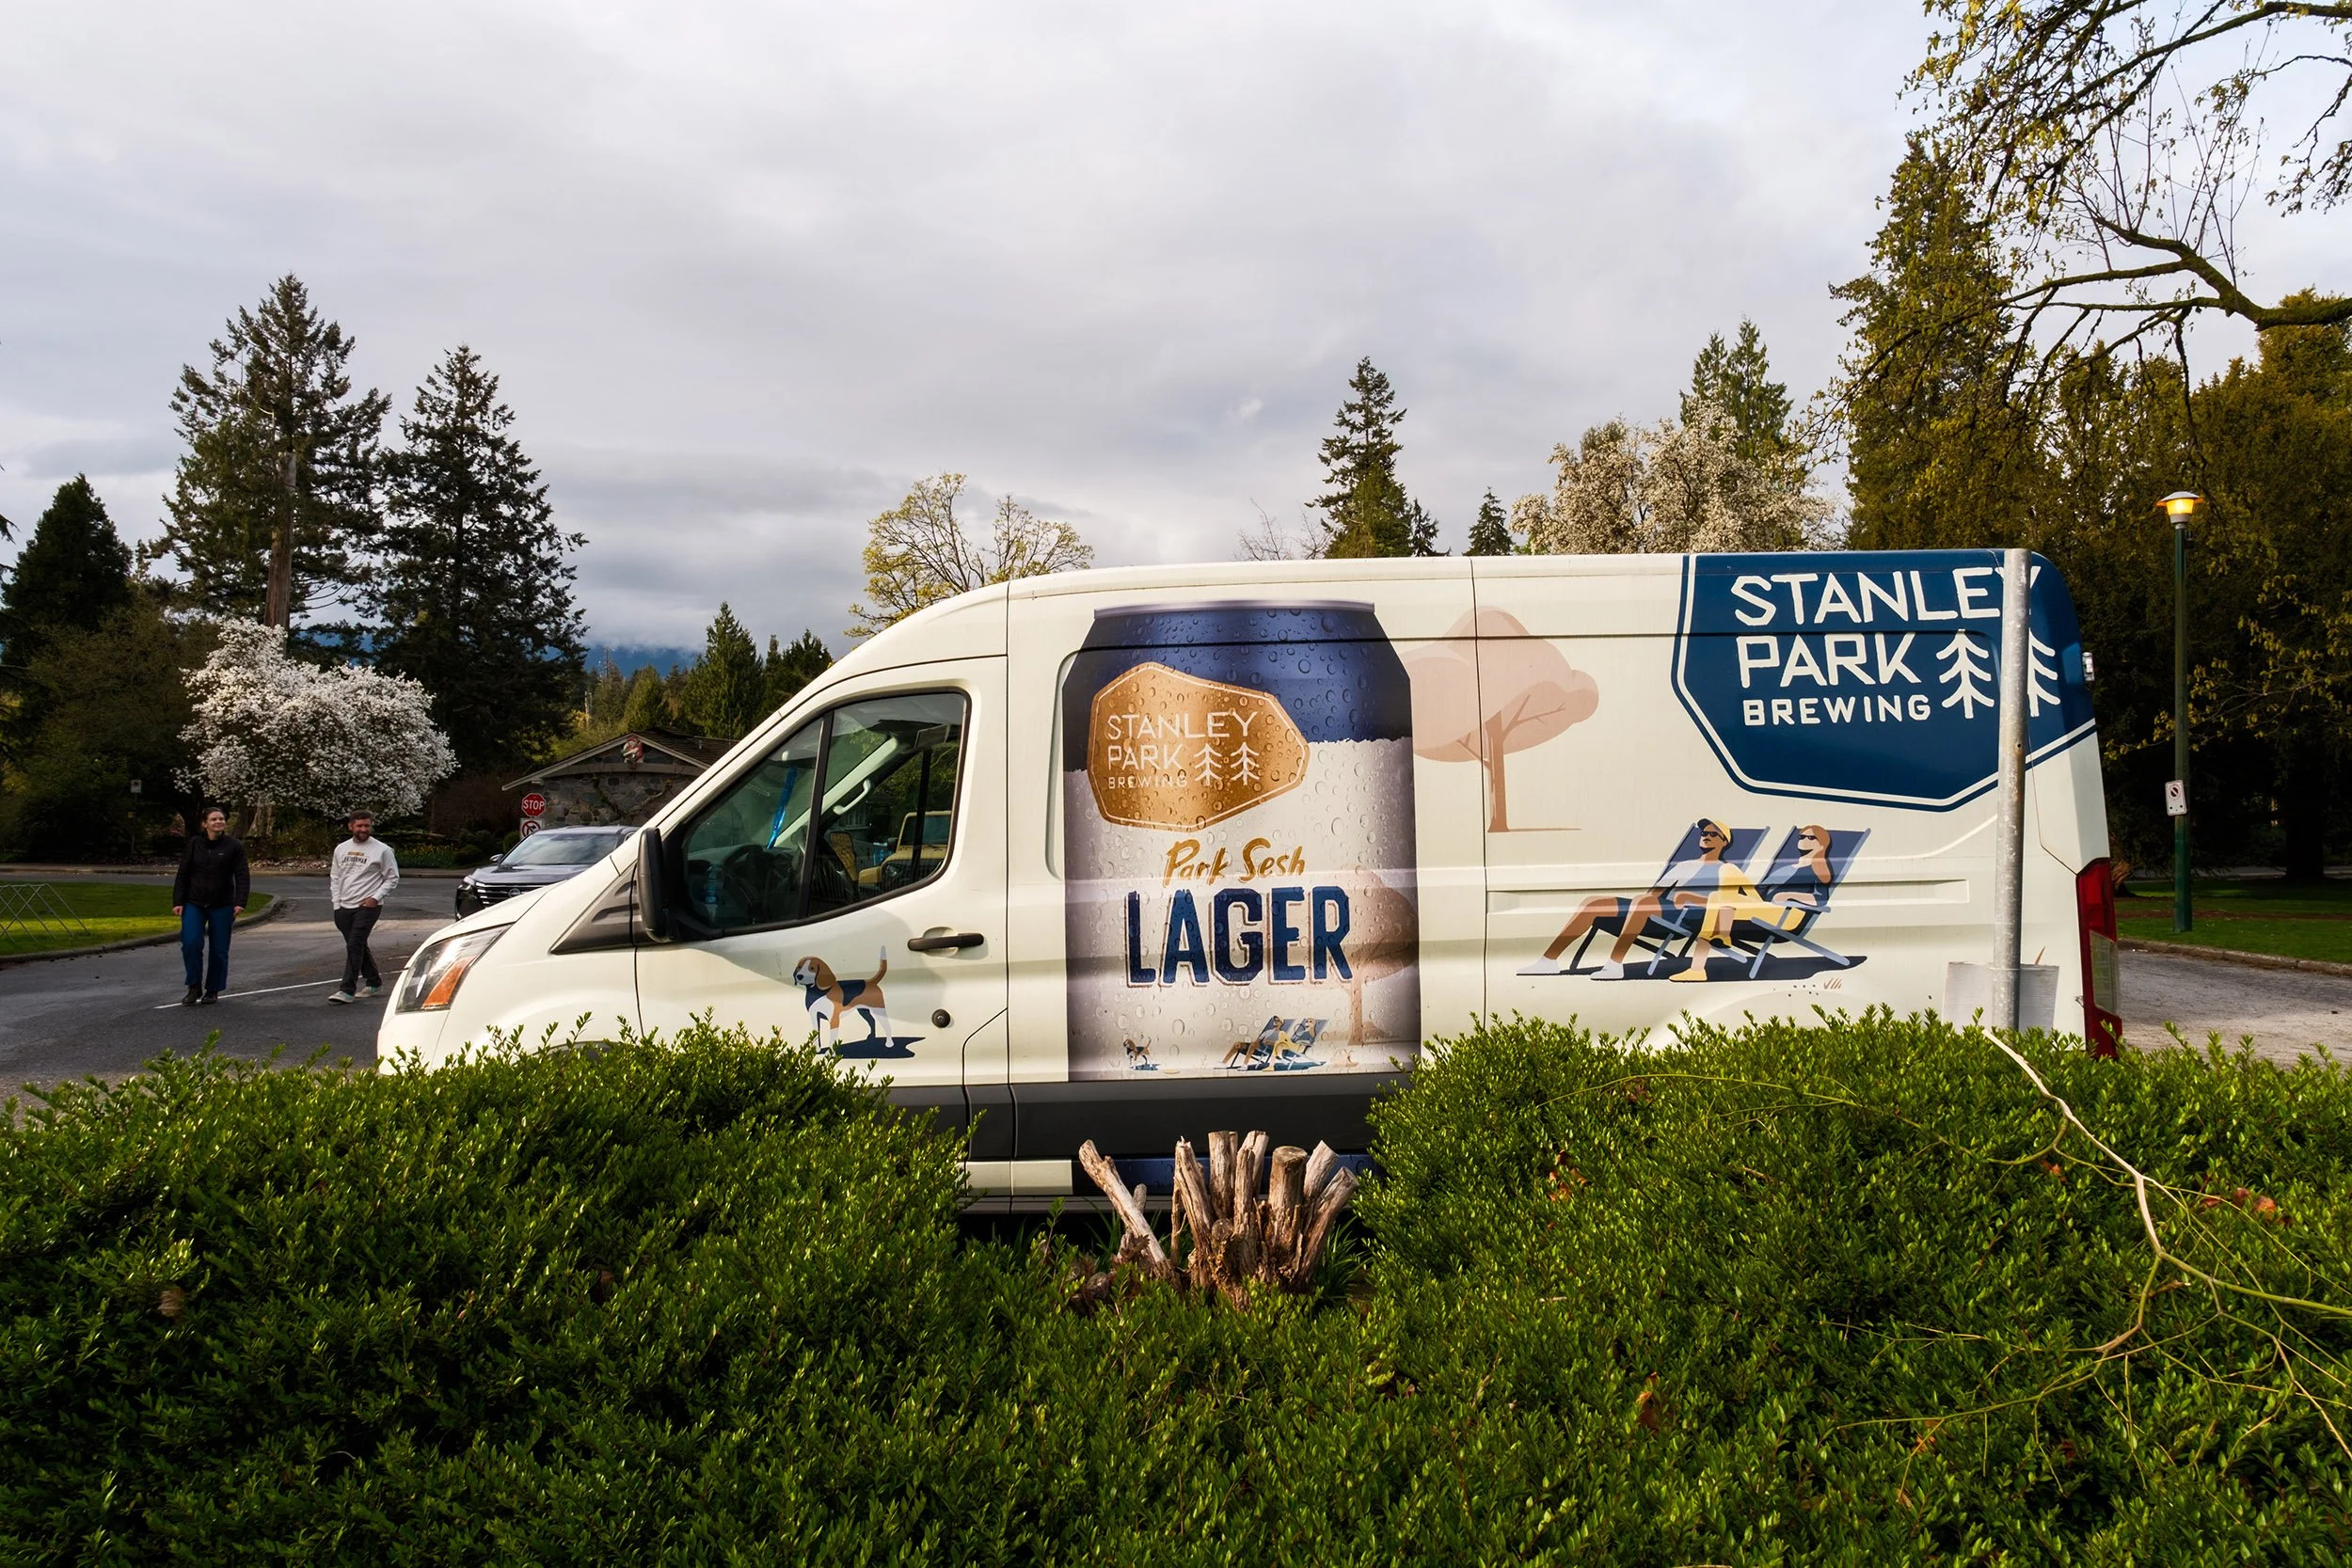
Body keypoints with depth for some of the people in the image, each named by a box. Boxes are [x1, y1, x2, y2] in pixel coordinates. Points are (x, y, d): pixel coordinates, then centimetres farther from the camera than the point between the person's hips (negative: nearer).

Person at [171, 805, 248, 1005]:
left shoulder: (234, 847, -3)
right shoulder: (194, 844, 3)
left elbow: (242, 877, -6)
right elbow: (183, 874, 6)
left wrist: (240, 902, -17)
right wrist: (178, 901, 0)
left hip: (222, 906, -1)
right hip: (194, 904, 1)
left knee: (219, 950, 4)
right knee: (191, 943, -14)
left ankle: (213, 990, 19)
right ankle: (194, 988, 1)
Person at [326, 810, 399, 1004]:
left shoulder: (382, 850, -4)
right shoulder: (341, 849, 11)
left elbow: (392, 878, 0)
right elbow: (334, 877, 18)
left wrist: (376, 897, -11)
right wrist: (336, 904, 9)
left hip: (368, 907, -6)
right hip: (344, 907, 6)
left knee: (354, 945, -14)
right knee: (358, 946, 13)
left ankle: (348, 990, -15)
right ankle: (374, 982, 28)